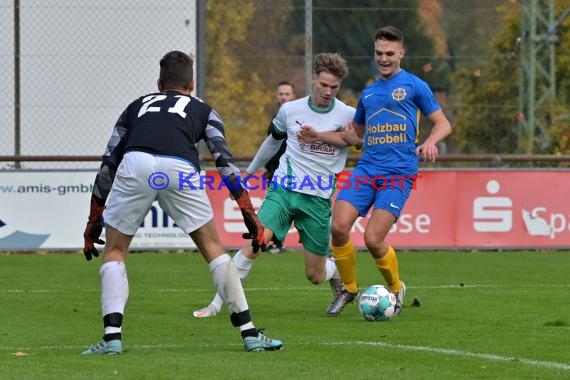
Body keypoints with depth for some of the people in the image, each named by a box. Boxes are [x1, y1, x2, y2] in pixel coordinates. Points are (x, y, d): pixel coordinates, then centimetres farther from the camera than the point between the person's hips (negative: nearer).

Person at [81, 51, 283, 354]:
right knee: (213, 247, 15)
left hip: (135, 164, 1)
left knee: (115, 251, 18)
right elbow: (225, 161, 19)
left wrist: (93, 221, 40)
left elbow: (108, 165, 34)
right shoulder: (202, 110, 33)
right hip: (180, 168, -1)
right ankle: (249, 334, 14)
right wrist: (249, 214, 18)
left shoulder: (137, 106, 37)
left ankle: (112, 336, 2)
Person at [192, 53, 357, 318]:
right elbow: (273, 141, 20)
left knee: (315, 275, 3)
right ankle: (217, 304, -15)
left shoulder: (348, 115, -4)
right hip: (283, 189, 1)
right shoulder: (290, 110, 2)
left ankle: (336, 272, 41)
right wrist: (251, 171, 32)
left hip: (319, 199, 0)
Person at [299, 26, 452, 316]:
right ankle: (349, 288, 10)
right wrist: (321, 137, 18)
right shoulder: (368, 92, 18)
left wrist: (430, 142, -16)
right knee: (339, 227, -12)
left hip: (399, 173, -5)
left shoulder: (414, 86, 3)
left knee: (373, 239, -15)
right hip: (366, 169, 5)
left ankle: (396, 288, 13)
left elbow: (443, 124, 5)